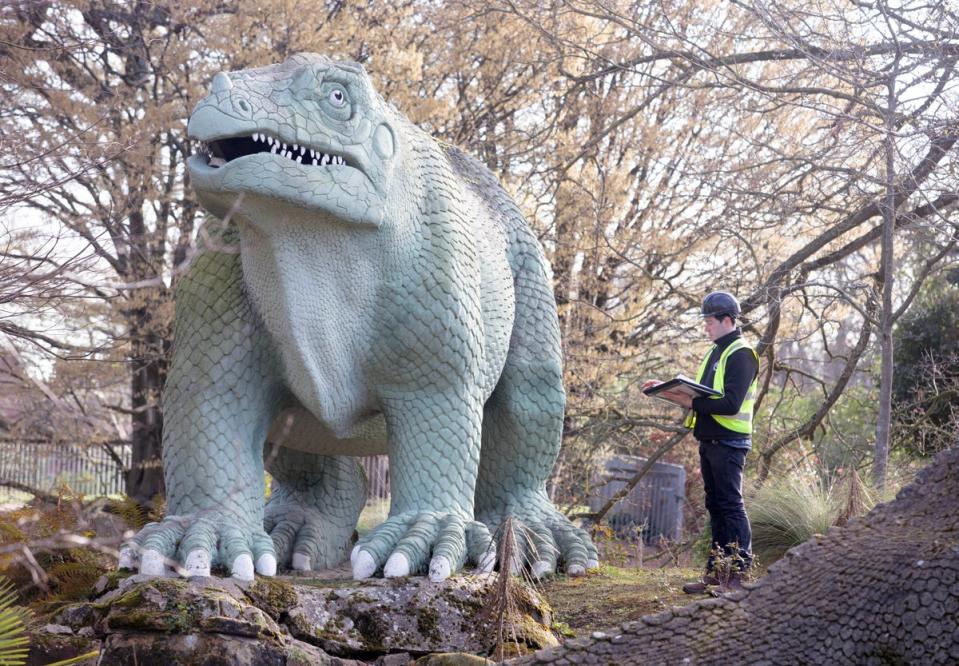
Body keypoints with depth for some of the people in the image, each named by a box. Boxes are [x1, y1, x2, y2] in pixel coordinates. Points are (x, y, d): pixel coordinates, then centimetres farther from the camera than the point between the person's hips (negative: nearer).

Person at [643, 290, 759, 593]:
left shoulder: (741, 354, -12)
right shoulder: (715, 352, 17)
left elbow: (731, 404, -22)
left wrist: (689, 401, -22)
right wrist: (670, 390, 6)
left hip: (729, 443, -9)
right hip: (709, 442, 9)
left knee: (731, 506, -8)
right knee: (715, 507, 11)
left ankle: (740, 574, -5)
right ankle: (716, 573, 16)